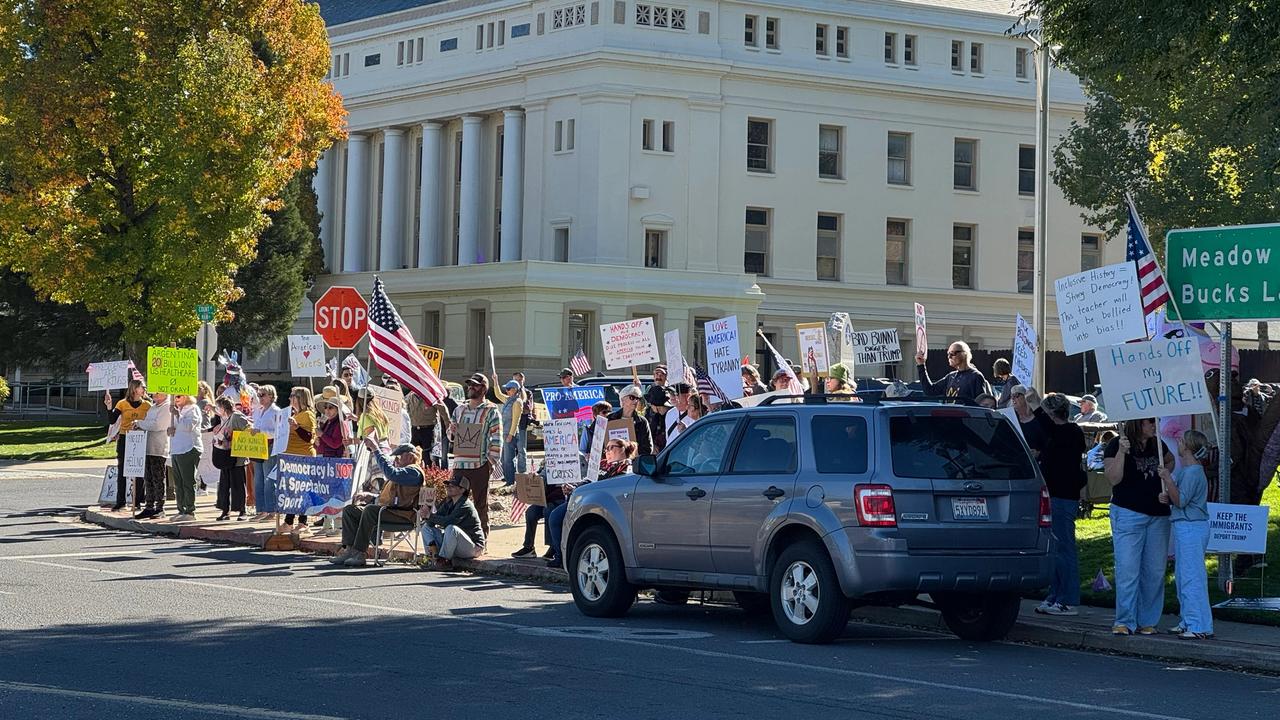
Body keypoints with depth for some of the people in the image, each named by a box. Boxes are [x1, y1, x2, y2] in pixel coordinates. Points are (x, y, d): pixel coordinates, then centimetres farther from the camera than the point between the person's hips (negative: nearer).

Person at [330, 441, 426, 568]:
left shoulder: (414, 471, -10)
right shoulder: (404, 470, 26)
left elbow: (390, 473, -26)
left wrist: (376, 450, -21)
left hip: (403, 514, -11)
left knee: (370, 509, -34)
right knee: (349, 509, 2)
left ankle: (359, 553, -33)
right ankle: (349, 550, -15)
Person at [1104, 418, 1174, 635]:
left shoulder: (1157, 445, 12)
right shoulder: (1116, 445, -5)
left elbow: (1171, 461, 34)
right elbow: (1114, 478, -14)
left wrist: (1165, 472, 13)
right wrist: (1122, 452, -24)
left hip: (1158, 516, 6)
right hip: (1128, 514, -6)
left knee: (1154, 571, 5)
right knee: (1127, 569, -8)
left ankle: (1147, 621, 12)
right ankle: (1125, 621, -3)